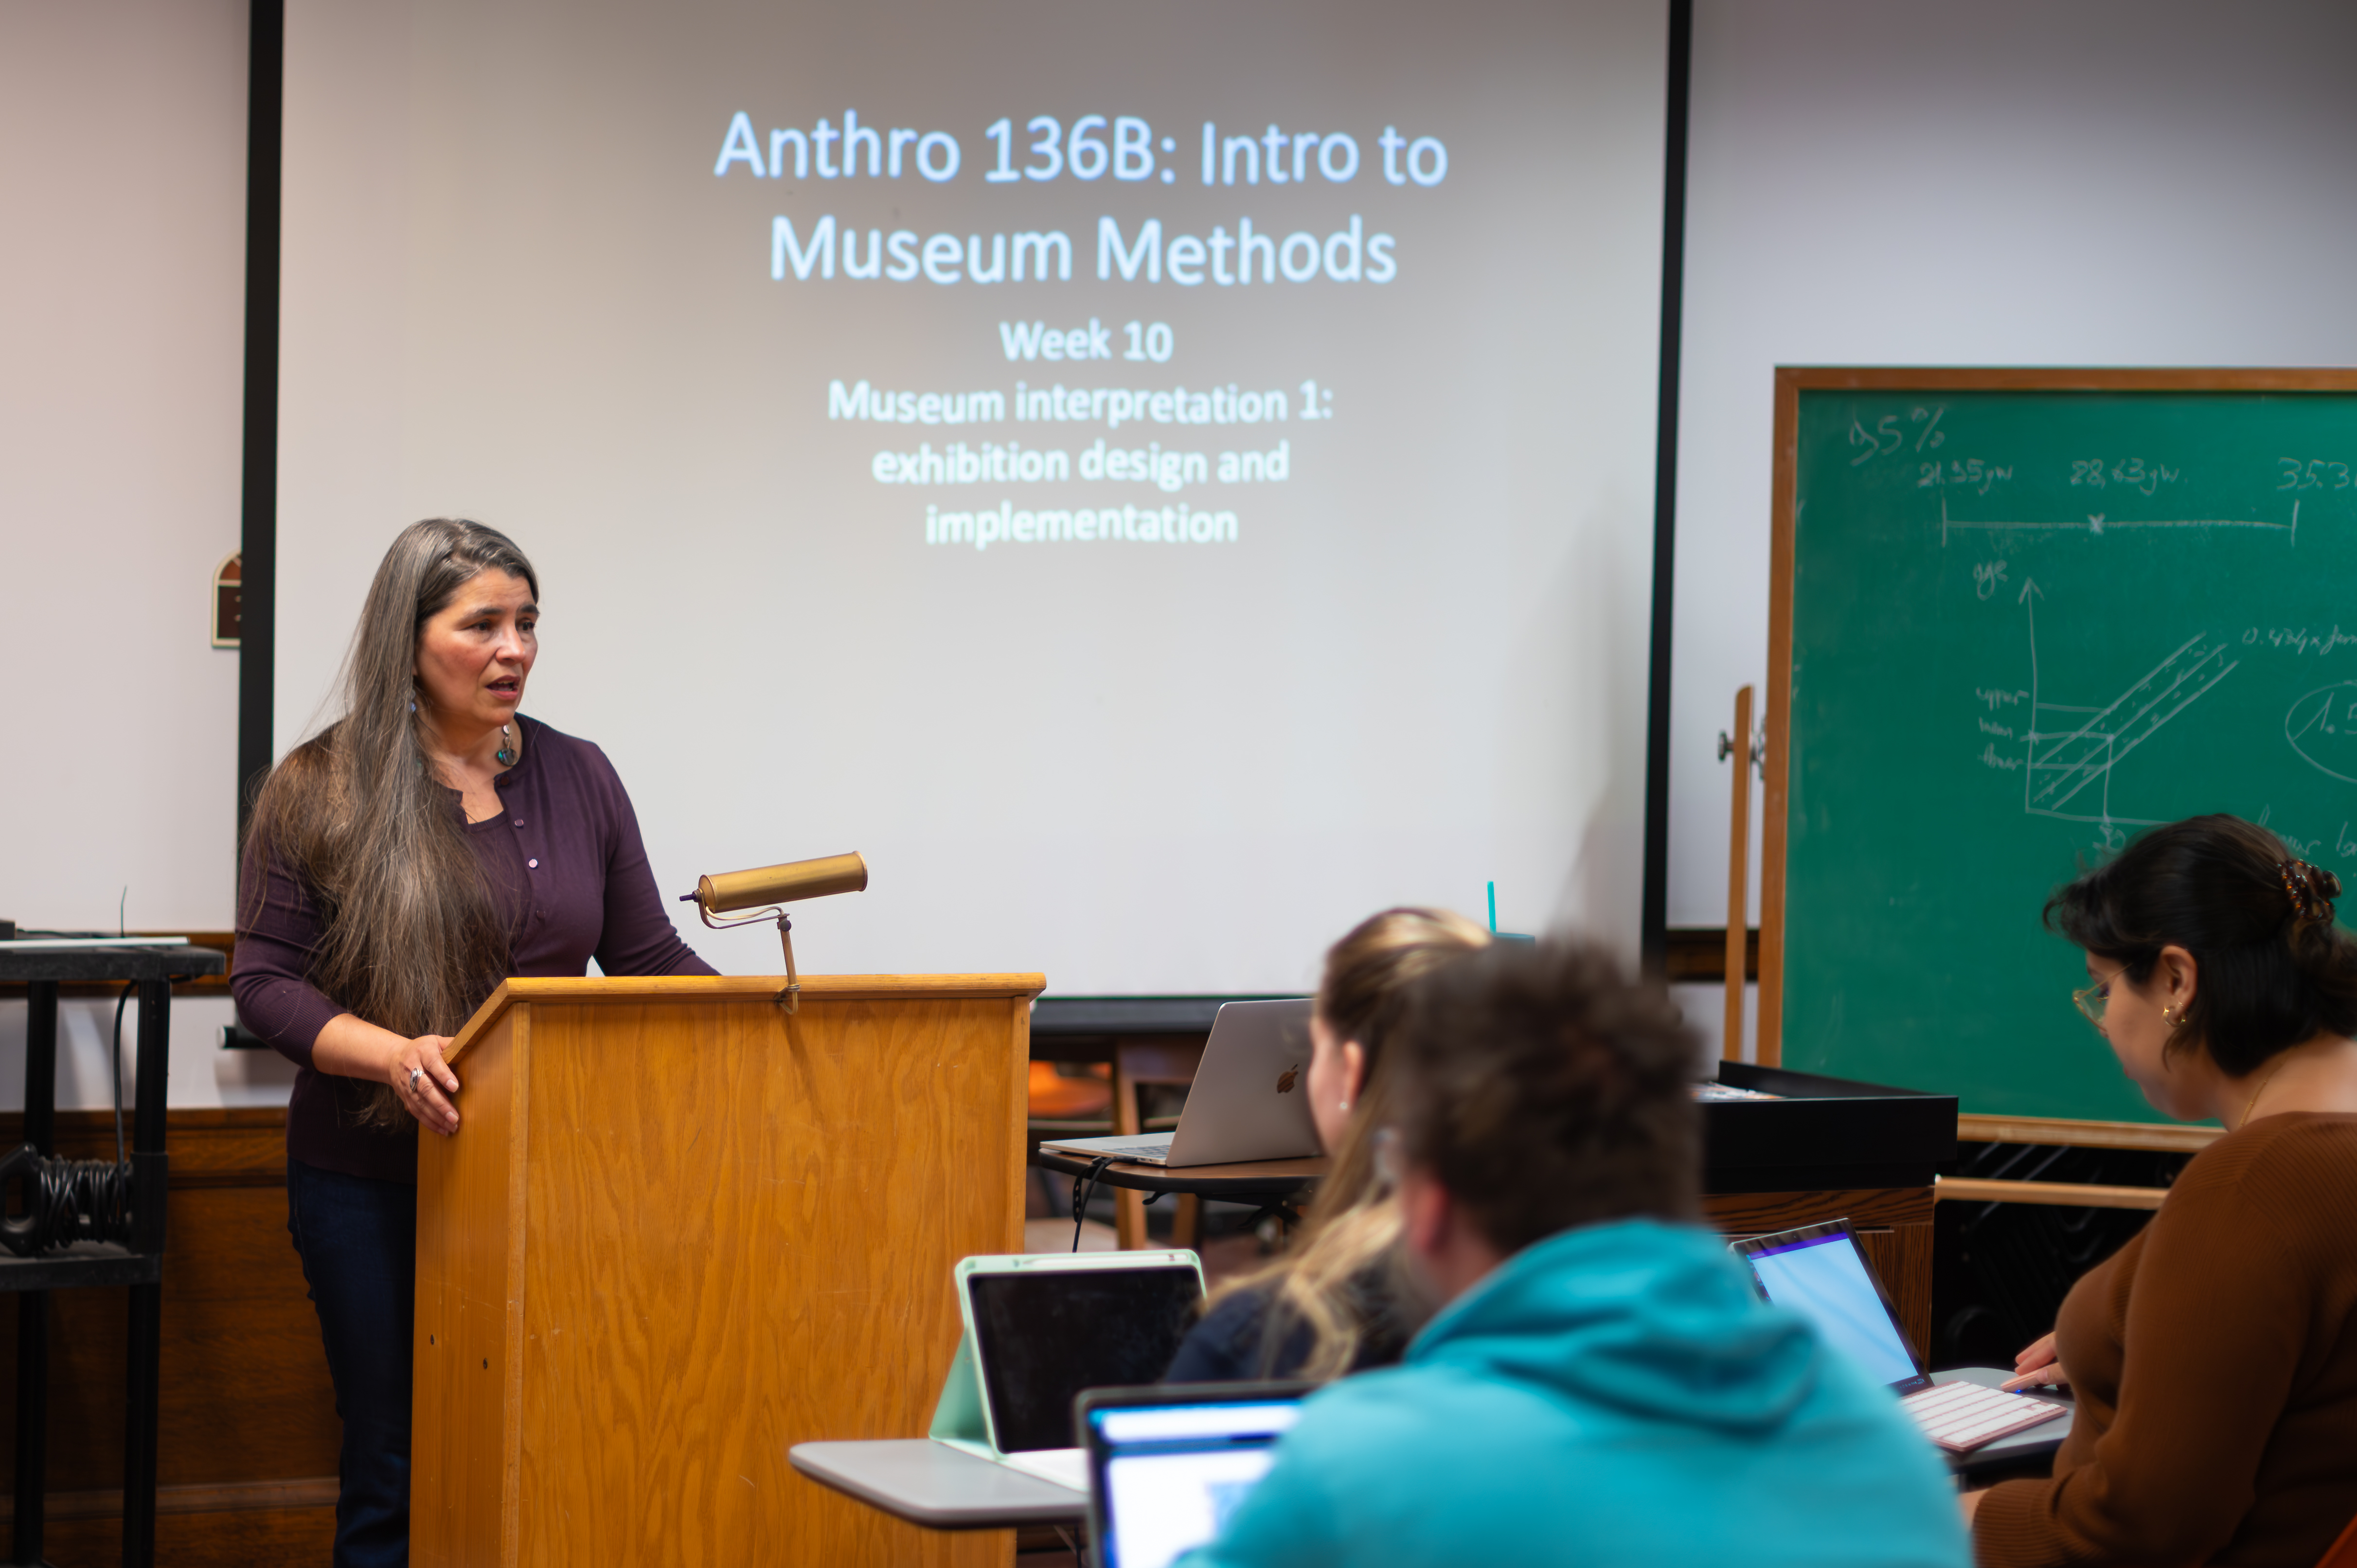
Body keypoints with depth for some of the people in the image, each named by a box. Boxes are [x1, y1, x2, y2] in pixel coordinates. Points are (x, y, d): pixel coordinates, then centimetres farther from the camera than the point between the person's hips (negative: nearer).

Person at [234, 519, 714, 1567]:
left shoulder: (577, 779, 8)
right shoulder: (319, 791, -2)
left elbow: (649, 957, 10)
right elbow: (264, 981, -4)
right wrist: (393, 1054, -21)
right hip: (372, 1181, -2)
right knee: (394, 1470, 1)